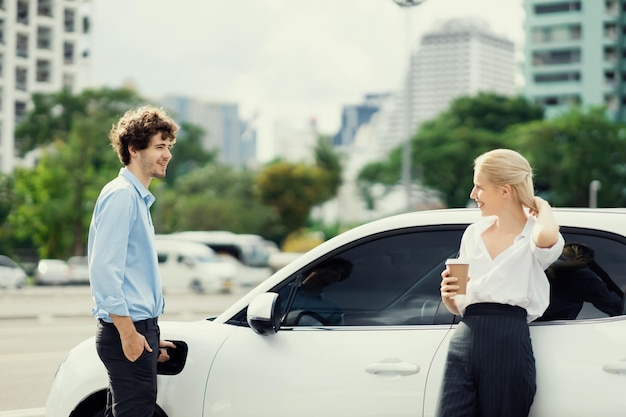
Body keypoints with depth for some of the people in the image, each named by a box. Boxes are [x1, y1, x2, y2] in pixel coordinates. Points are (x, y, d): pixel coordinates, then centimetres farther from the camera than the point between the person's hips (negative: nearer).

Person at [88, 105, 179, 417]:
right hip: (129, 332, -10)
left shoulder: (138, 197, 19)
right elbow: (104, 269, -20)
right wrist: (128, 332, -21)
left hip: (139, 329, 10)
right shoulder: (121, 195, -12)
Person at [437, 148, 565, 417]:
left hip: (508, 346, -5)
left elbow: (546, 236, -28)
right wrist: (448, 295, -1)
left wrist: (542, 206, -5)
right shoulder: (473, 233, 18)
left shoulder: (531, 236, 1)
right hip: (464, 342, 5)